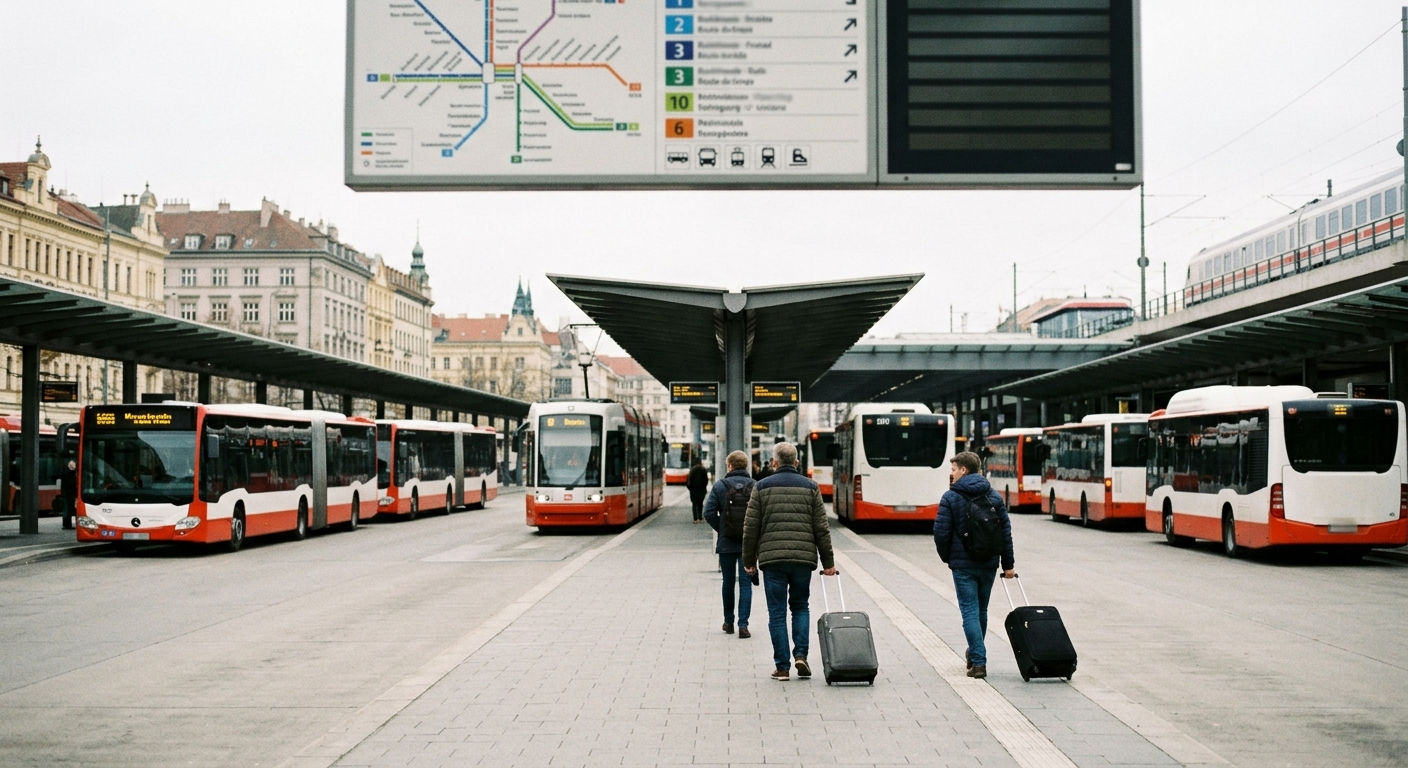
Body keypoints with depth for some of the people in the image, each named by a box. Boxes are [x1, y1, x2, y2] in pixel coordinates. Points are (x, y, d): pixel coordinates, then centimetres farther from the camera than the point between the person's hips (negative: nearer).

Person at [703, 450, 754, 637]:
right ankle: (743, 624, -6)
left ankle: (729, 622, 23)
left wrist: (721, 529, 5)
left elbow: (709, 513, -8)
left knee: (728, 582, 14)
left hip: (726, 543, 0)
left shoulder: (719, 486, -3)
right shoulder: (756, 486, -2)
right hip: (749, 543, 0)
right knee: (745, 583, 2)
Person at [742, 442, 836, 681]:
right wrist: (828, 562, 10)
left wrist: (749, 561, 10)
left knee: (777, 612, 5)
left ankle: (782, 667, 5)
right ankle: (801, 654, 2)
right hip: (803, 557, 1)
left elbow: (751, 528, 1)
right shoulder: (810, 487, 7)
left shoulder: (762, 487, 3)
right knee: (800, 606, 18)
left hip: (772, 558, -1)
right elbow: (821, 528, 4)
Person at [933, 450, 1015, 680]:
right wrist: (1008, 564, 8)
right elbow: (1006, 531, 4)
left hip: (963, 565, -4)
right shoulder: (994, 496, 4)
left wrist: (947, 557, 6)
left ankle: (978, 662, -9)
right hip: (989, 564, 4)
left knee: (970, 612, -1)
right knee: (981, 611, 18)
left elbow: (941, 533, -12)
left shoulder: (950, 498, -9)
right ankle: (975, 653, 34)